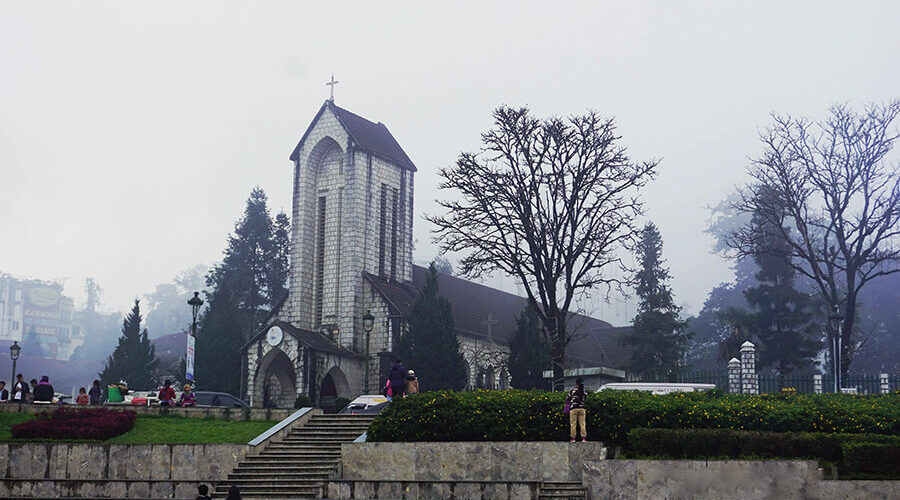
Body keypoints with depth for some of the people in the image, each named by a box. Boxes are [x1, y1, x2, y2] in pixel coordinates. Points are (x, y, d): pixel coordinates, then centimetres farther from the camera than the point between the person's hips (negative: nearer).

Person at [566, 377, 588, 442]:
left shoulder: (573, 390, -4)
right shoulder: (584, 391, 4)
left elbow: (568, 399, 3)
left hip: (573, 408, -3)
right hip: (582, 408, 3)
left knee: (573, 424, 1)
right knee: (582, 424, 5)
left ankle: (573, 438, 1)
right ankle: (584, 438, 1)